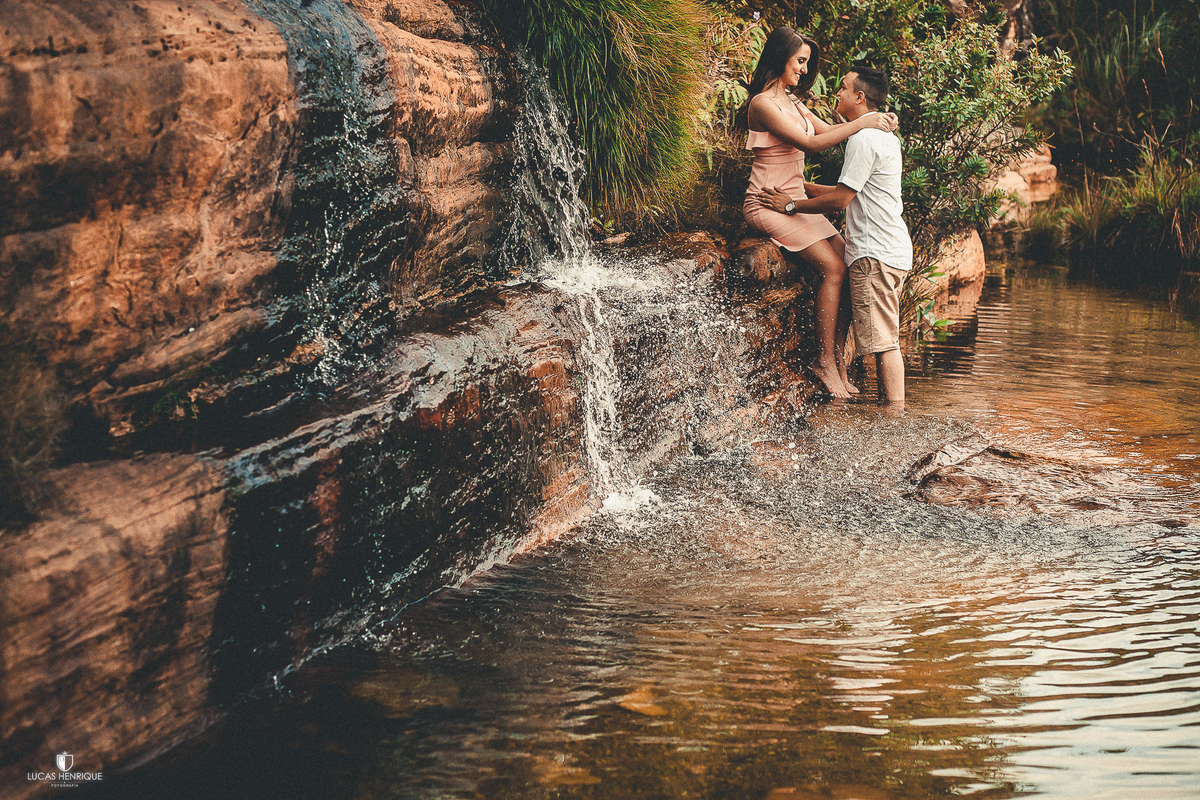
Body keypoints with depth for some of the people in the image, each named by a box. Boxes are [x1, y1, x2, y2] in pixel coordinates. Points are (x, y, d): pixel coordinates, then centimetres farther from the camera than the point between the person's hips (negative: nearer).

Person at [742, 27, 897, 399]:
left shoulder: (791, 101, 16)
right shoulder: (763, 103, -14)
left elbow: (829, 131, 15)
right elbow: (810, 143, -21)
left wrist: (876, 120, 0)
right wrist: (861, 123, -19)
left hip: (796, 201, 9)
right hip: (768, 203, -9)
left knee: (848, 265, -5)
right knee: (833, 268, -19)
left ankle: (836, 361, -3)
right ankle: (826, 361, -12)